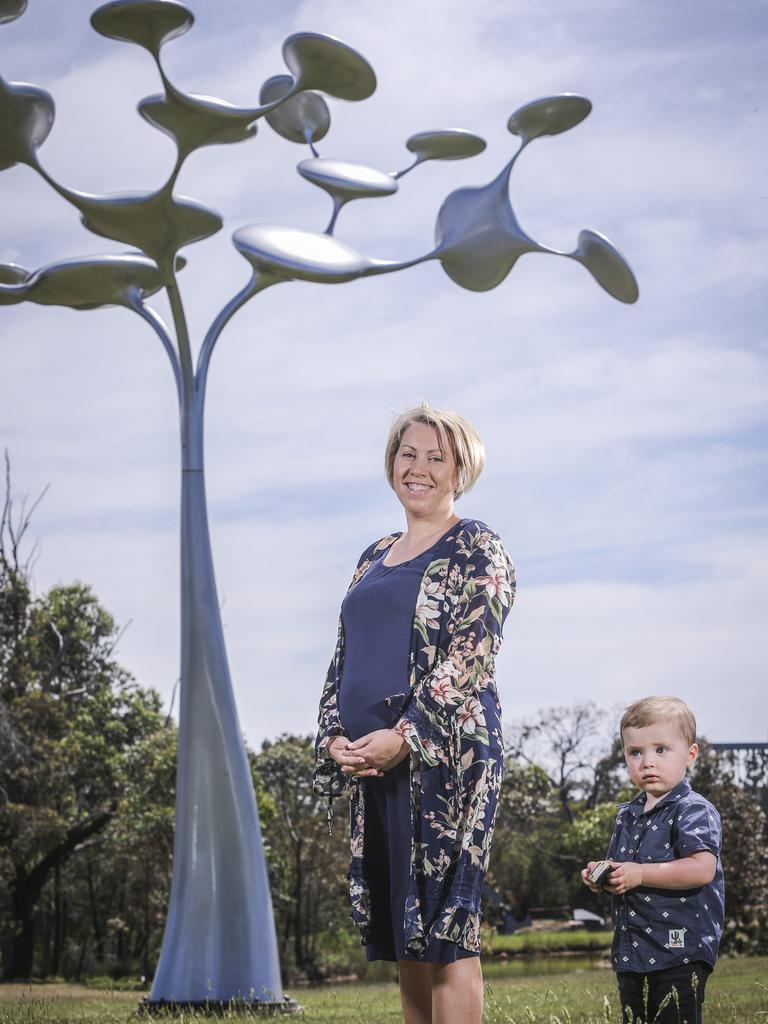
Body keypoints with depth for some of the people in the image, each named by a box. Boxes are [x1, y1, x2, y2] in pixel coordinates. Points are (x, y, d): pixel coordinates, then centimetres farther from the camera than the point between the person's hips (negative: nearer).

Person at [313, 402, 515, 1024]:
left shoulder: (476, 548, -2)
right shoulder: (374, 558, 20)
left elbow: (468, 657, -12)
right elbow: (344, 658, 18)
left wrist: (405, 736, -19)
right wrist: (335, 735, 2)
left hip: (444, 755, -7)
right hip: (370, 762, 7)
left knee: (445, 931, -8)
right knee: (406, 940, 9)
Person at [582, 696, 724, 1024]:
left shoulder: (693, 811, -10)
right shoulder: (627, 815, 15)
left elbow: (702, 869, -24)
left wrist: (640, 874, -22)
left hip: (679, 951, -8)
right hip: (631, 953, 8)